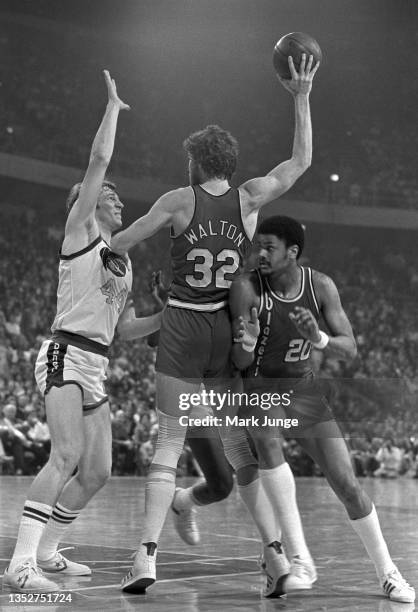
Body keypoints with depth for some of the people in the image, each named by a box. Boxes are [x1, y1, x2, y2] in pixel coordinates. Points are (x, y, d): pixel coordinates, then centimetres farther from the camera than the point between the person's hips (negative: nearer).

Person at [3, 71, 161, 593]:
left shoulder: (123, 263, 21)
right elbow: (99, 159, -8)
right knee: (66, 456, -24)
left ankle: (45, 550, 23)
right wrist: (113, 104, 1)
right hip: (65, 356, -9)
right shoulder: (79, 231, 0)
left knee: (97, 472, 8)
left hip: (95, 368, 9)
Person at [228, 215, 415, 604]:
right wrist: (246, 342, -39)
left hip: (304, 388, 3)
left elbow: (350, 350, -11)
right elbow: (240, 362, -15)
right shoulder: (246, 288, -18)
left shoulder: (320, 286, -10)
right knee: (267, 442, -35)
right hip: (258, 388, -3)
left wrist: (317, 338, -31)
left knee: (346, 483, -1)